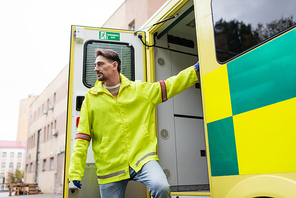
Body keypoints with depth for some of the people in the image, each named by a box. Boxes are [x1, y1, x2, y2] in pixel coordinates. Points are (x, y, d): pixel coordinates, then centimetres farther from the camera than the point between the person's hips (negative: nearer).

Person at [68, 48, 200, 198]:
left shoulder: (141, 89, 7)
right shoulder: (91, 97, 5)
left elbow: (170, 85, 12)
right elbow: (82, 136, 4)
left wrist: (194, 70, 9)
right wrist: (76, 171, -1)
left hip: (142, 158, -1)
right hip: (110, 167, 1)